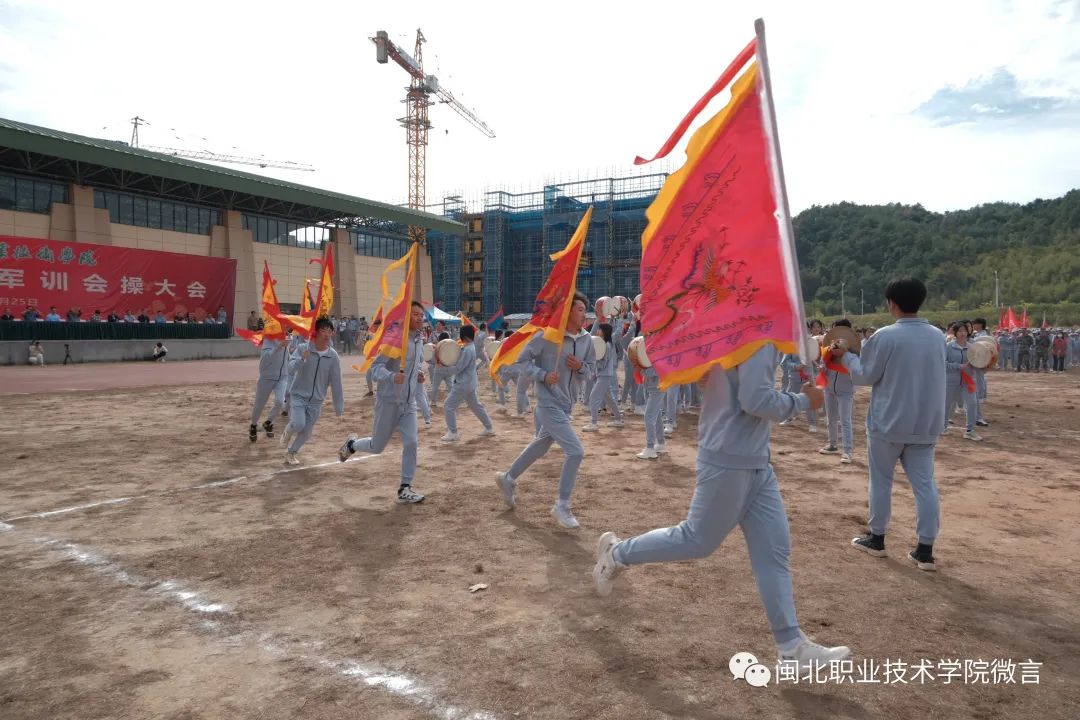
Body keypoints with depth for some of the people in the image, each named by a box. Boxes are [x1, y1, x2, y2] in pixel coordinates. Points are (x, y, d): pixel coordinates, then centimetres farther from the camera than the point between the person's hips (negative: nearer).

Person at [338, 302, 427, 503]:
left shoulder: (419, 341, 7)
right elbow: (376, 366, -21)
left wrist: (420, 374, 5)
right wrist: (392, 377, -39)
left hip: (409, 403, 6)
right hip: (389, 401, -5)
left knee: (411, 443, -6)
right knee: (377, 446, 9)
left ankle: (405, 488, 6)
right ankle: (351, 444, 41)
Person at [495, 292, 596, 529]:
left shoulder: (586, 339, 1)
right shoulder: (548, 335, -17)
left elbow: (590, 367, 13)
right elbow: (522, 361, -9)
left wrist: (581, 367, -9)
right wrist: (543, 376, -22)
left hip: (566, 404, 8)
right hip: (549, 404, -8)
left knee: (540, 447, 24)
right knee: (576, 451, -13)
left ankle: (508, 478, 46)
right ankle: (562, 506, 3)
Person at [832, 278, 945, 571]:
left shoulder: (885, 336, -15)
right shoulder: (937, 336, 4)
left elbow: (865, 375, -8)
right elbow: (933, 376, 16)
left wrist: (845, 356, 8)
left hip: (888, 423, -4)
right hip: (926, 424, 5)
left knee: (881, 481, 10)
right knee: (924, 484, 6)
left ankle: (876, 539, 21)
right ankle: (925, 550, 8)